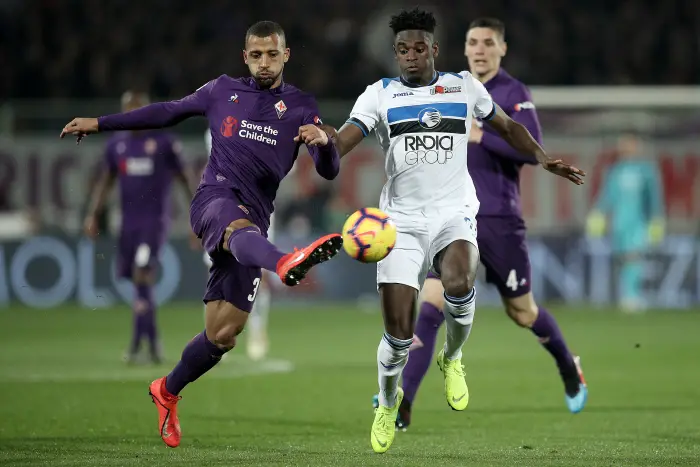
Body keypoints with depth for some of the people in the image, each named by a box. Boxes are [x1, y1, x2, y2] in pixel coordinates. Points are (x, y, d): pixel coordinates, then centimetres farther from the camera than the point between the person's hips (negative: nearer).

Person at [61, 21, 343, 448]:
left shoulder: (300, 107, 8)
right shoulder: (223, 91, 12)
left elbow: (329, 171, -1)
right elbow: (169, 112, 25)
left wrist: (323, 141, -25)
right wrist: (100, 123, 27)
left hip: (252, 220, 2)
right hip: (215, 200, -2)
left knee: (224, 334, -1)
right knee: (242, 229, -41)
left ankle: (168, 392, 24)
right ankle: (286, 264, -77)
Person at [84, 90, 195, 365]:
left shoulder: (164, 142, -2)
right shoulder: (116, 144, 10)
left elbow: (183, 179, 2)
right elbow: (105, 182, 17)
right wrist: (94, 214, 8)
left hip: (155, 219, -5)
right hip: (129, 220, 5)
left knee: (142, 272, -18)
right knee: (139, 281, 7)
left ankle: (136, 344, -17)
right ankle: (153, 343, 18)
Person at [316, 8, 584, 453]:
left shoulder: (464, 87, 7)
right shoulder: (380, 94, 2)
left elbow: (507, 126, 21)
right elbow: (343, 141, -12)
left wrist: (543, 158, 7)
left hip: (454, 212, 0)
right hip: (402, 219, 0)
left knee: (458, 285, -33)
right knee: (398, 334, -6)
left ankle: (452, 358, 0)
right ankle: (388, 402, 25)